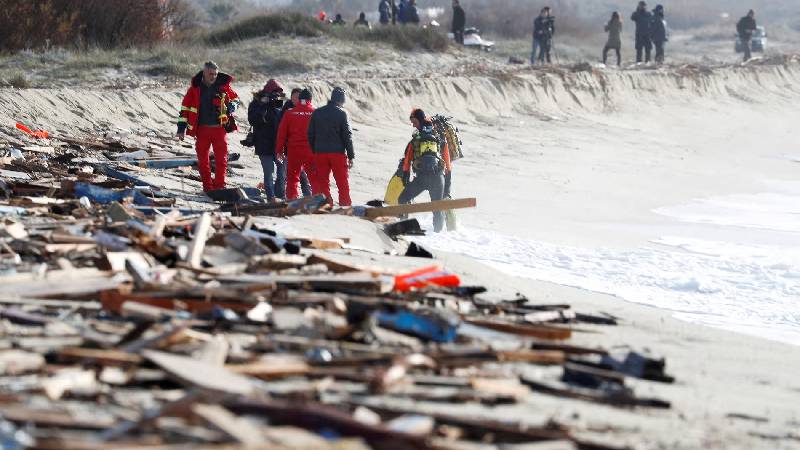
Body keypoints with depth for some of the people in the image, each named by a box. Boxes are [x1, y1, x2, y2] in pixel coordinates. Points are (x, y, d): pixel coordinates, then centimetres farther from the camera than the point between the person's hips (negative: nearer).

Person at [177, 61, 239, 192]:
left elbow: (235, 98, 17)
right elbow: (185, 107, 4)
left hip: (220, 128, 0)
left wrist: (232, 105, -7)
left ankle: (219, 185, -1)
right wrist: (182, 127, -1)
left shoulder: (223, 86, 1)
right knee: (203, 159, 5)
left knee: (221, 159, -5)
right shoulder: (195, 88, 0)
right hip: (202, 129, 0)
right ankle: (208, 187, 14)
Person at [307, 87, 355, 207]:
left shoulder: (317, 113, 5)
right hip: (337, 152, -3)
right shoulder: (341, 114, -7)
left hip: (320, 153, 3)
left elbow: (310, 134, 8)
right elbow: (347, 136, -7)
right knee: (343, 183, 4)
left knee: (322, 182, 7)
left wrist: (314, 151, 16)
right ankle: (345, 205, 3)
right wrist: (351, 156, -2)